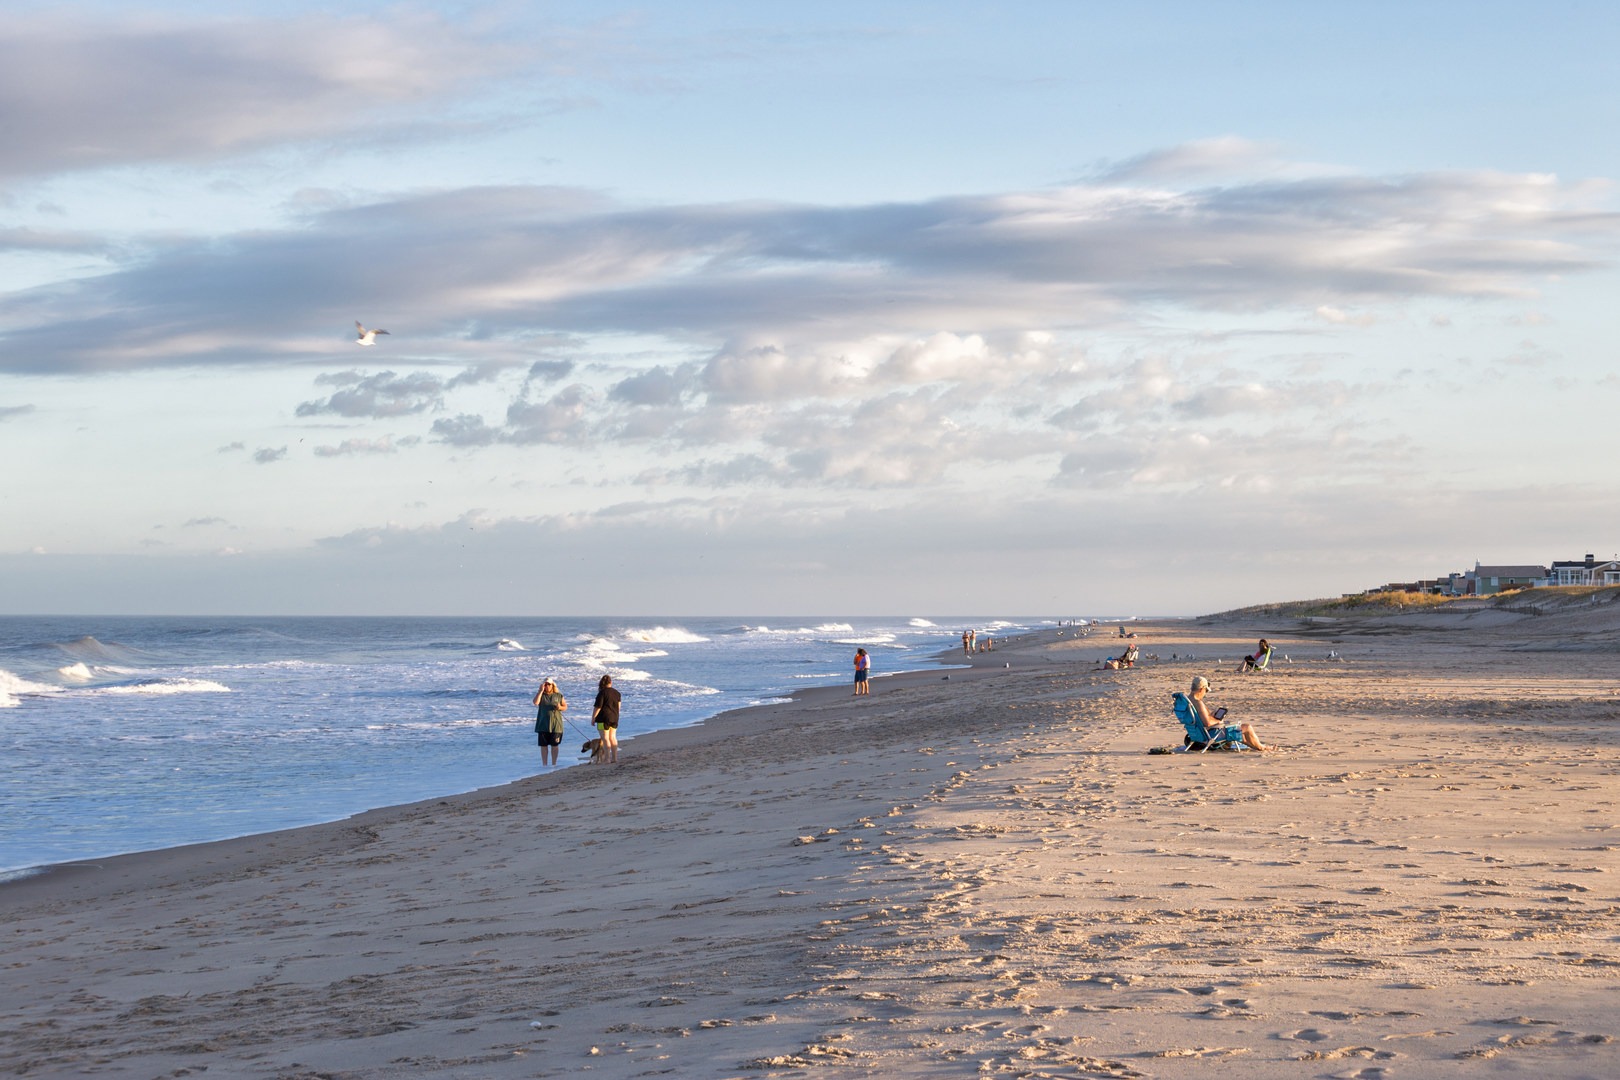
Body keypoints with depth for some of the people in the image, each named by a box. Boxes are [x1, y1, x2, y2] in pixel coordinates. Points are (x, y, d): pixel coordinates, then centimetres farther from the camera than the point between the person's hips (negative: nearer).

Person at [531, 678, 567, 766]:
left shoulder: (559, 696, 6)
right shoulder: (540, 695, 4)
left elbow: (565, 707, 12)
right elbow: (535, 702, -16)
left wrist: (560, 708, -11)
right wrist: (541, 691, -15)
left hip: (555, 725, 0)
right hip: (543, 725, 0)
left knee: (554, 745, 3)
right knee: (543, 746, 2)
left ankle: (554, 764, 13)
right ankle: (544, 764, 10)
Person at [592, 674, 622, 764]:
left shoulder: (602, 693, -14)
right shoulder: (616, 693, 5)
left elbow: (598, 707, -15)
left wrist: (593, 718, -7)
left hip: (604, 718, -6)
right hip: (614, 718, 6)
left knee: (605, 739, -2)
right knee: (612, 737, 15)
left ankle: (608, 759, -6)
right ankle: (615, 758, 16)